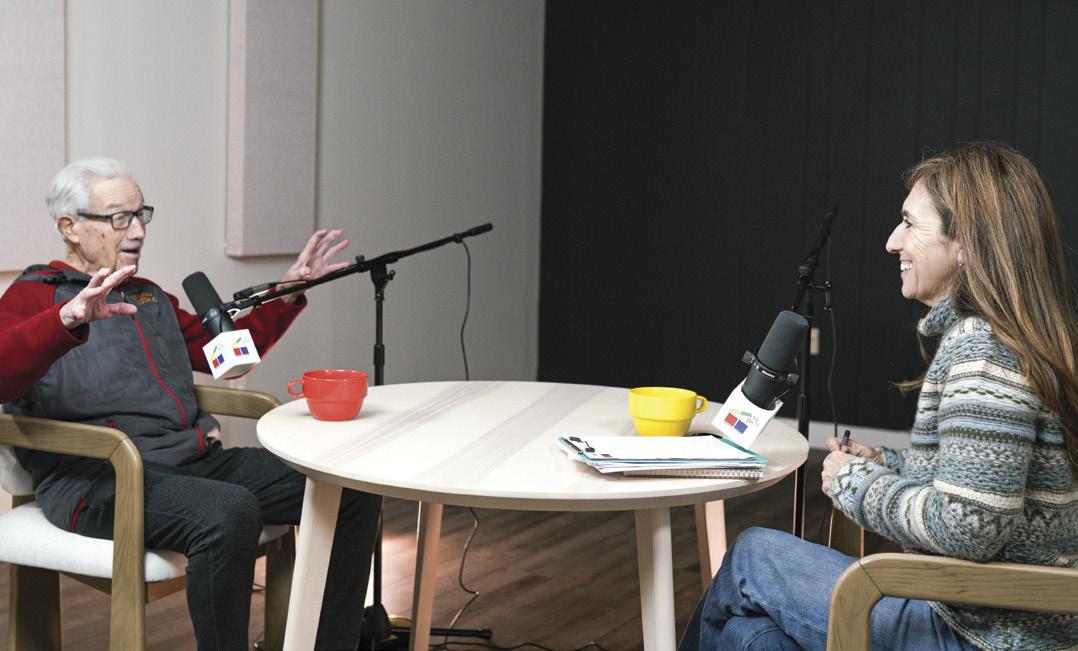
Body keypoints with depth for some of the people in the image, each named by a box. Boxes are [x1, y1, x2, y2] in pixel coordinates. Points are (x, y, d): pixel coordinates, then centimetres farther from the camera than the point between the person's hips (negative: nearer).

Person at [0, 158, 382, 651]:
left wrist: (288, 293, 23)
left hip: (196, 459, 8)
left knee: (352, 492, -7)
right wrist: (70, 319, -36)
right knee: (230, 512, -38)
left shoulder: (149, 296, 26)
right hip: (100, 479, -8)